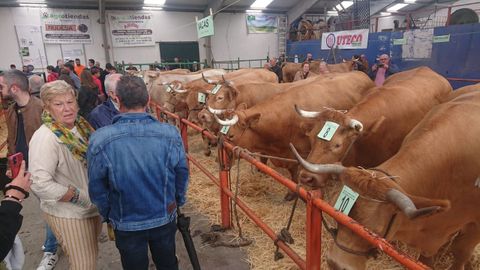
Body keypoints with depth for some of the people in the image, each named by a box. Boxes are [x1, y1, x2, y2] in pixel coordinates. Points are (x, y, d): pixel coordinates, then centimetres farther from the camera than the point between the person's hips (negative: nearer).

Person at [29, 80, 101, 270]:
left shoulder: (82, 126, -1)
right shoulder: (45, 138, -24)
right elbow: (40, 184, -29)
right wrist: (81, 197, -22)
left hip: (92, 207, 7)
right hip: (68, 213, -7)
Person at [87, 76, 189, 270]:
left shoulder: (100, 140, -22)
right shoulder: (170, 134, -19)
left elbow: (97, 188, -10)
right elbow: (182, 176, -7)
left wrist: (108, 215, 9)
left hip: (126, 223, -1)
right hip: (165, 219, 1)